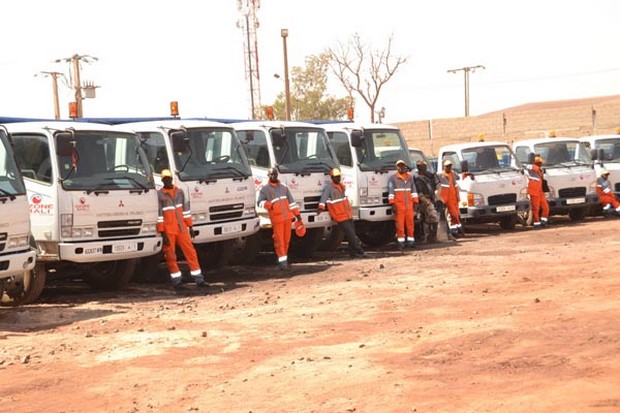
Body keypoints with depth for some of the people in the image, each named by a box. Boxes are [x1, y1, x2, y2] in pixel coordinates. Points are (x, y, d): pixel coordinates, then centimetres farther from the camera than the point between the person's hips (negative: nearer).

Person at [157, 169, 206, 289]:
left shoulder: (179, 191, 8)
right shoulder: (159, 194, -6)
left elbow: (185, 209, 14)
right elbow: (158, 214, -8)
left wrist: (190, 226, 11)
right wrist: (162, 233, -12)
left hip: (182, 228, 4)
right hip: (168, 230, -4)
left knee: (190, 251, 3)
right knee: (171, 256, 0)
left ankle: (199, 279, 9)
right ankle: (177, 281, 8)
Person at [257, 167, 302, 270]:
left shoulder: (284, 187, 18)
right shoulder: (265, 189, 6)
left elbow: (291, 201, 19)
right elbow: (259, 202, -3)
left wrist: (297, 213, 14)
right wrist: (268, 204, -23)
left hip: (288, 217, 4)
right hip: (277, 219, -4)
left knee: (287, 240, 7)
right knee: (279, 240, -9)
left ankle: (284, 259, 18)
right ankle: (282, 261, -10)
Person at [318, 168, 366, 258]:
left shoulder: (341, 186, 15)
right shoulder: (329, 188, -10)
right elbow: (324, 197, -23)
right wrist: (321, 207, -39)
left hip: (348, 215, 8)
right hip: (340, 217, -8)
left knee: (352, 235, 9)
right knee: (351, 235, -8)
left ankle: (353, 252, 16)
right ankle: (360, 251, -5)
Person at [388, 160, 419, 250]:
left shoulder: (410, 177, 14)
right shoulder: (393, 178, 1)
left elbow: (413, 190, 16)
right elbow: (391, 191, -3)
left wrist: (415, 202, 10)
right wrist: (392, 204, -10)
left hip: (409, 204, 4)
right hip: (398, 204, -4)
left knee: (410, 222, 3)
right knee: (400, 223, -5)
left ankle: (410, 240, 11)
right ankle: (401, 242, -2)